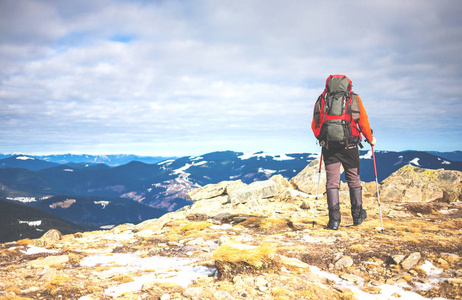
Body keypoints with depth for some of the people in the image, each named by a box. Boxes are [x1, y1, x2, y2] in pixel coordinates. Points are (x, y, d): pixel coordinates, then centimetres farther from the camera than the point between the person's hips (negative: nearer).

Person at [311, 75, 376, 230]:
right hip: (349, 146, 0)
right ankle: (357, 215, 27)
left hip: (328, 146, 0)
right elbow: (364, 123, 10)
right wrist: (370, 139, 27)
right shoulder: (354, 99, 9)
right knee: (353, 180, 15)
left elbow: (314, 125, 14)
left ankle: (334, 219, -2)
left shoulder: (321, 100, 11)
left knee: (332, 182, 4)